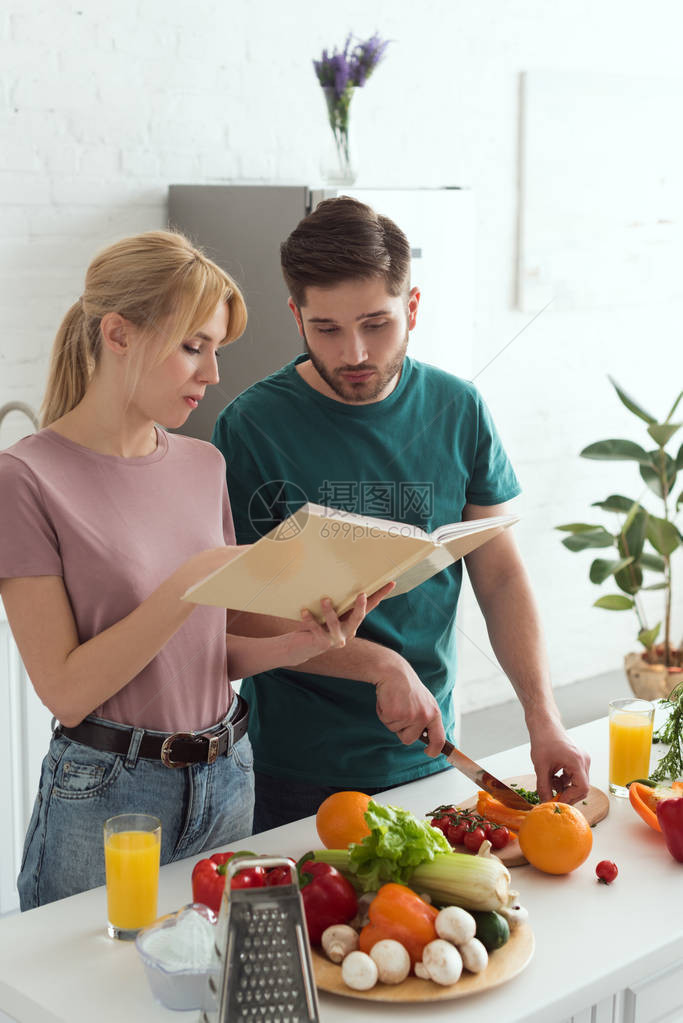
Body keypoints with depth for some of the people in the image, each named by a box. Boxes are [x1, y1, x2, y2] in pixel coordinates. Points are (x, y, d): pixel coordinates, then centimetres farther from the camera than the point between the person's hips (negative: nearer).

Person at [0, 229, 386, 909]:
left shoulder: (204, 466, 6)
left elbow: (208, 651, 10)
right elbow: (66, 690, -16)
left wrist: (296, 645, -9)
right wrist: (192, 582, -22)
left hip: (229, 782, 6)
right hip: (105, 797, -5)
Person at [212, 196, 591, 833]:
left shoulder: (458, 411, -1)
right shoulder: (251, 427, -12)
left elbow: (500, 576, 2)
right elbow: (238, 613, -13)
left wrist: (542, 716, -9)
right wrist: (380, 665, -21)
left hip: (430, 756, 3)